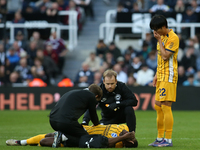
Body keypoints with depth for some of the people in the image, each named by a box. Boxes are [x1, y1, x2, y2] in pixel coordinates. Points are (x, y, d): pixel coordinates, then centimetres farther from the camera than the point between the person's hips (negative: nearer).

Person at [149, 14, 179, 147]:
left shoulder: (173, 38, -12)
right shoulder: (162, 37, 17)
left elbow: (165, 56, -20)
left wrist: (159, 40, -13)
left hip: (169, 77, -9)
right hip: (161, 77, 9)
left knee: (166, 107, -11)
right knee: (158, 107, 11)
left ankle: (168, 140, -9)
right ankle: (160, 138, 18)